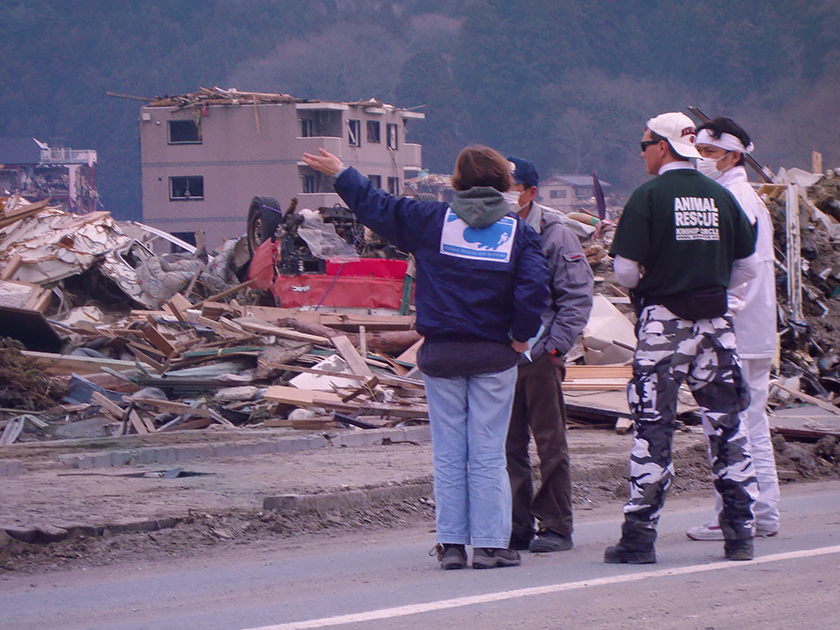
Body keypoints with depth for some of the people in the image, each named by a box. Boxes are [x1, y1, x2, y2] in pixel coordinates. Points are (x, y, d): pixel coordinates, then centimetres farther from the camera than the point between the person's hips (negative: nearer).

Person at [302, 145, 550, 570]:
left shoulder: (432, 220, -1)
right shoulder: (519, 231, -2)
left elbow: (376, 206, 6)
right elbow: (534, 288, -13)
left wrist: (341, 174, 21)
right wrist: (521, 336, -1)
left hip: (441, 354, 1)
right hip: (494, 356, -1)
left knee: (448, 453, 6)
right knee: (489, 453, 2)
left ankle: (451, 544, 6)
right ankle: (489, 544, 0)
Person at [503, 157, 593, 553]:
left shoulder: (554, 234, -4)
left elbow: (578, 295, -3)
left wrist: (556, 344, -10)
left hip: (539, 354, -4)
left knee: (550, 442, 0)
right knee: (509, 445, 6)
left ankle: (556, 527, 5)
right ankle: (517, 528, 12)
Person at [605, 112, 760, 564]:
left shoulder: (648, 196, -7)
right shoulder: (720, 197, 7)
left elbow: (625, 270, -11)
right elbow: (747, 266, 9)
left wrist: (640, 288, 11)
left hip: (663, 323, -4)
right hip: (715, 324, 4)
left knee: (652, 429, -1)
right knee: (727, 425, 9)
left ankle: (639, 538, -2)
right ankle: (739, 532, 9)